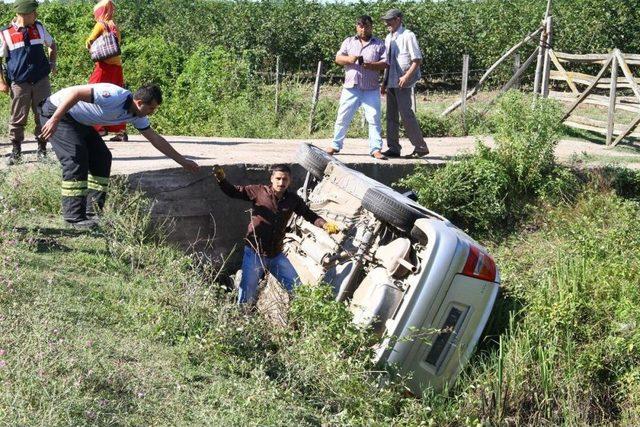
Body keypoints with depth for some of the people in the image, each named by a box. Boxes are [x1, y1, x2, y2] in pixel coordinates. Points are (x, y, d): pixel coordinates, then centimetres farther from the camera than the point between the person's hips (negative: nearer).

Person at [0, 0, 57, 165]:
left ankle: (42, 149, 16)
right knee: (18, 119, 1)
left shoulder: (39, 28, 7)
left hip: (41, 81, 3)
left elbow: (52, 45, 24)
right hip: (19, 83, -3)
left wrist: (52, 63, 9)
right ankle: (16, 151, 11)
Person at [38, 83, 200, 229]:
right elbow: (75, 92, -33)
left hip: (79, 121, 9)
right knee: (76, 158, -20)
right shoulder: (114, 96, -30)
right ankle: (74, 216, -16)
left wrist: (182, 161, 11)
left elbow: (156, 139, 9)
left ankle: (92, 212, 6)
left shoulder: (137, 116, -1)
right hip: (57, 110, -9)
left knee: (102, 157, 3)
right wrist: (54, 120, -33)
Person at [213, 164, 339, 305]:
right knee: (247, 295, -1)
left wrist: (325, 224, -9)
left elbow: (309, 215, 9)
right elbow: (233, 191, -9)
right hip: (254, 253, -4)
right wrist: (222, 179, -28)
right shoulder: (259, 192, -10)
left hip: (276, 255, 4)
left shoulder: (293, 199, 0)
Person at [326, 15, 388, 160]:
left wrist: (371, 65, -18)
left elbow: (385, 63, 0)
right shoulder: (348, 42, 14)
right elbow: (338, 58, 5)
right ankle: (335, 145, 14)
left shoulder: (379, 44, 10)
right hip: (351, 88, 1)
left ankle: (376, 149, -3)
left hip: (371, 90, -1)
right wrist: (349, 59, -16)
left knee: (374, 118, -6)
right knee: (343, 117, 3)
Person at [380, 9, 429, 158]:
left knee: (406, 115, -10)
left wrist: (407, 76, -21)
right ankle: (394, 148, 14)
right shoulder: (388, 38, 15)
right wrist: (384, 83, 17)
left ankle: (421, 148, -2)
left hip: (403, 83, -8)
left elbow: (417, 59, -11)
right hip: (391, 83, 8)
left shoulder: (408, 36, -8)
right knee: (391, 116, 8)